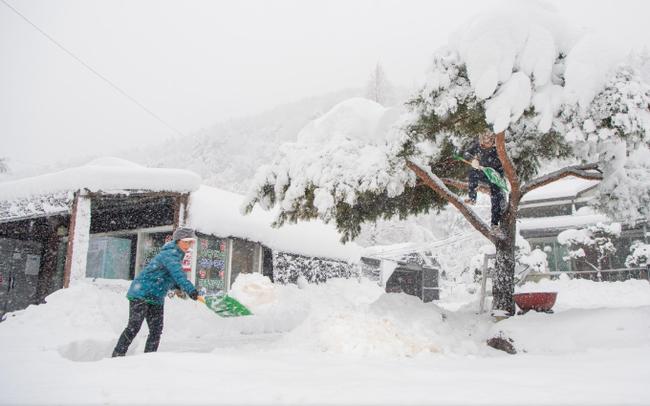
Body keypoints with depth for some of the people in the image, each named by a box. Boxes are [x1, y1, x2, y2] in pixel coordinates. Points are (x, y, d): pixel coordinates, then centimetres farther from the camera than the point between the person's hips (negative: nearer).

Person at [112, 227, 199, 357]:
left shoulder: (177, 255, 15)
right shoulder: (170, 254, -15)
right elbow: (176, 273, -34)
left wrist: (178, 286, 5)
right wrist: (189, 289, -44)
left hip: (157, 299, 9)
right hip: (141, 294, -9)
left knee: (156, 331, 4)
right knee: (134, 327, -7)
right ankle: (117, 356, 3)